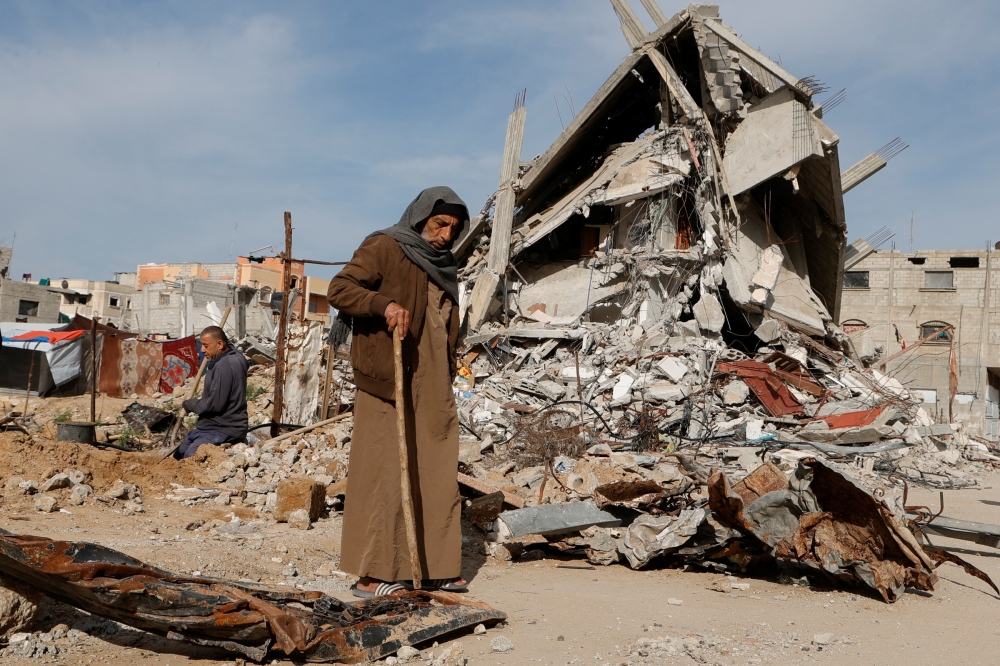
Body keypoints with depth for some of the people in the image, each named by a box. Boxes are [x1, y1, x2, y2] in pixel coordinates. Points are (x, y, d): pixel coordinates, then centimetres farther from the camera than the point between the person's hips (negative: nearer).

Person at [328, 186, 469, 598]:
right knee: (384, 474, -5)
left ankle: (433, 568, 17)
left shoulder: (444, 266, 18)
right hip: (387, 383, -7)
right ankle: (372, 574, 3)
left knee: (436, 476, 8)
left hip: (433, 390, 7)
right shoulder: (384, 248, -4)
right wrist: (384, 303, -31)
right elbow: (339, 289, -16)